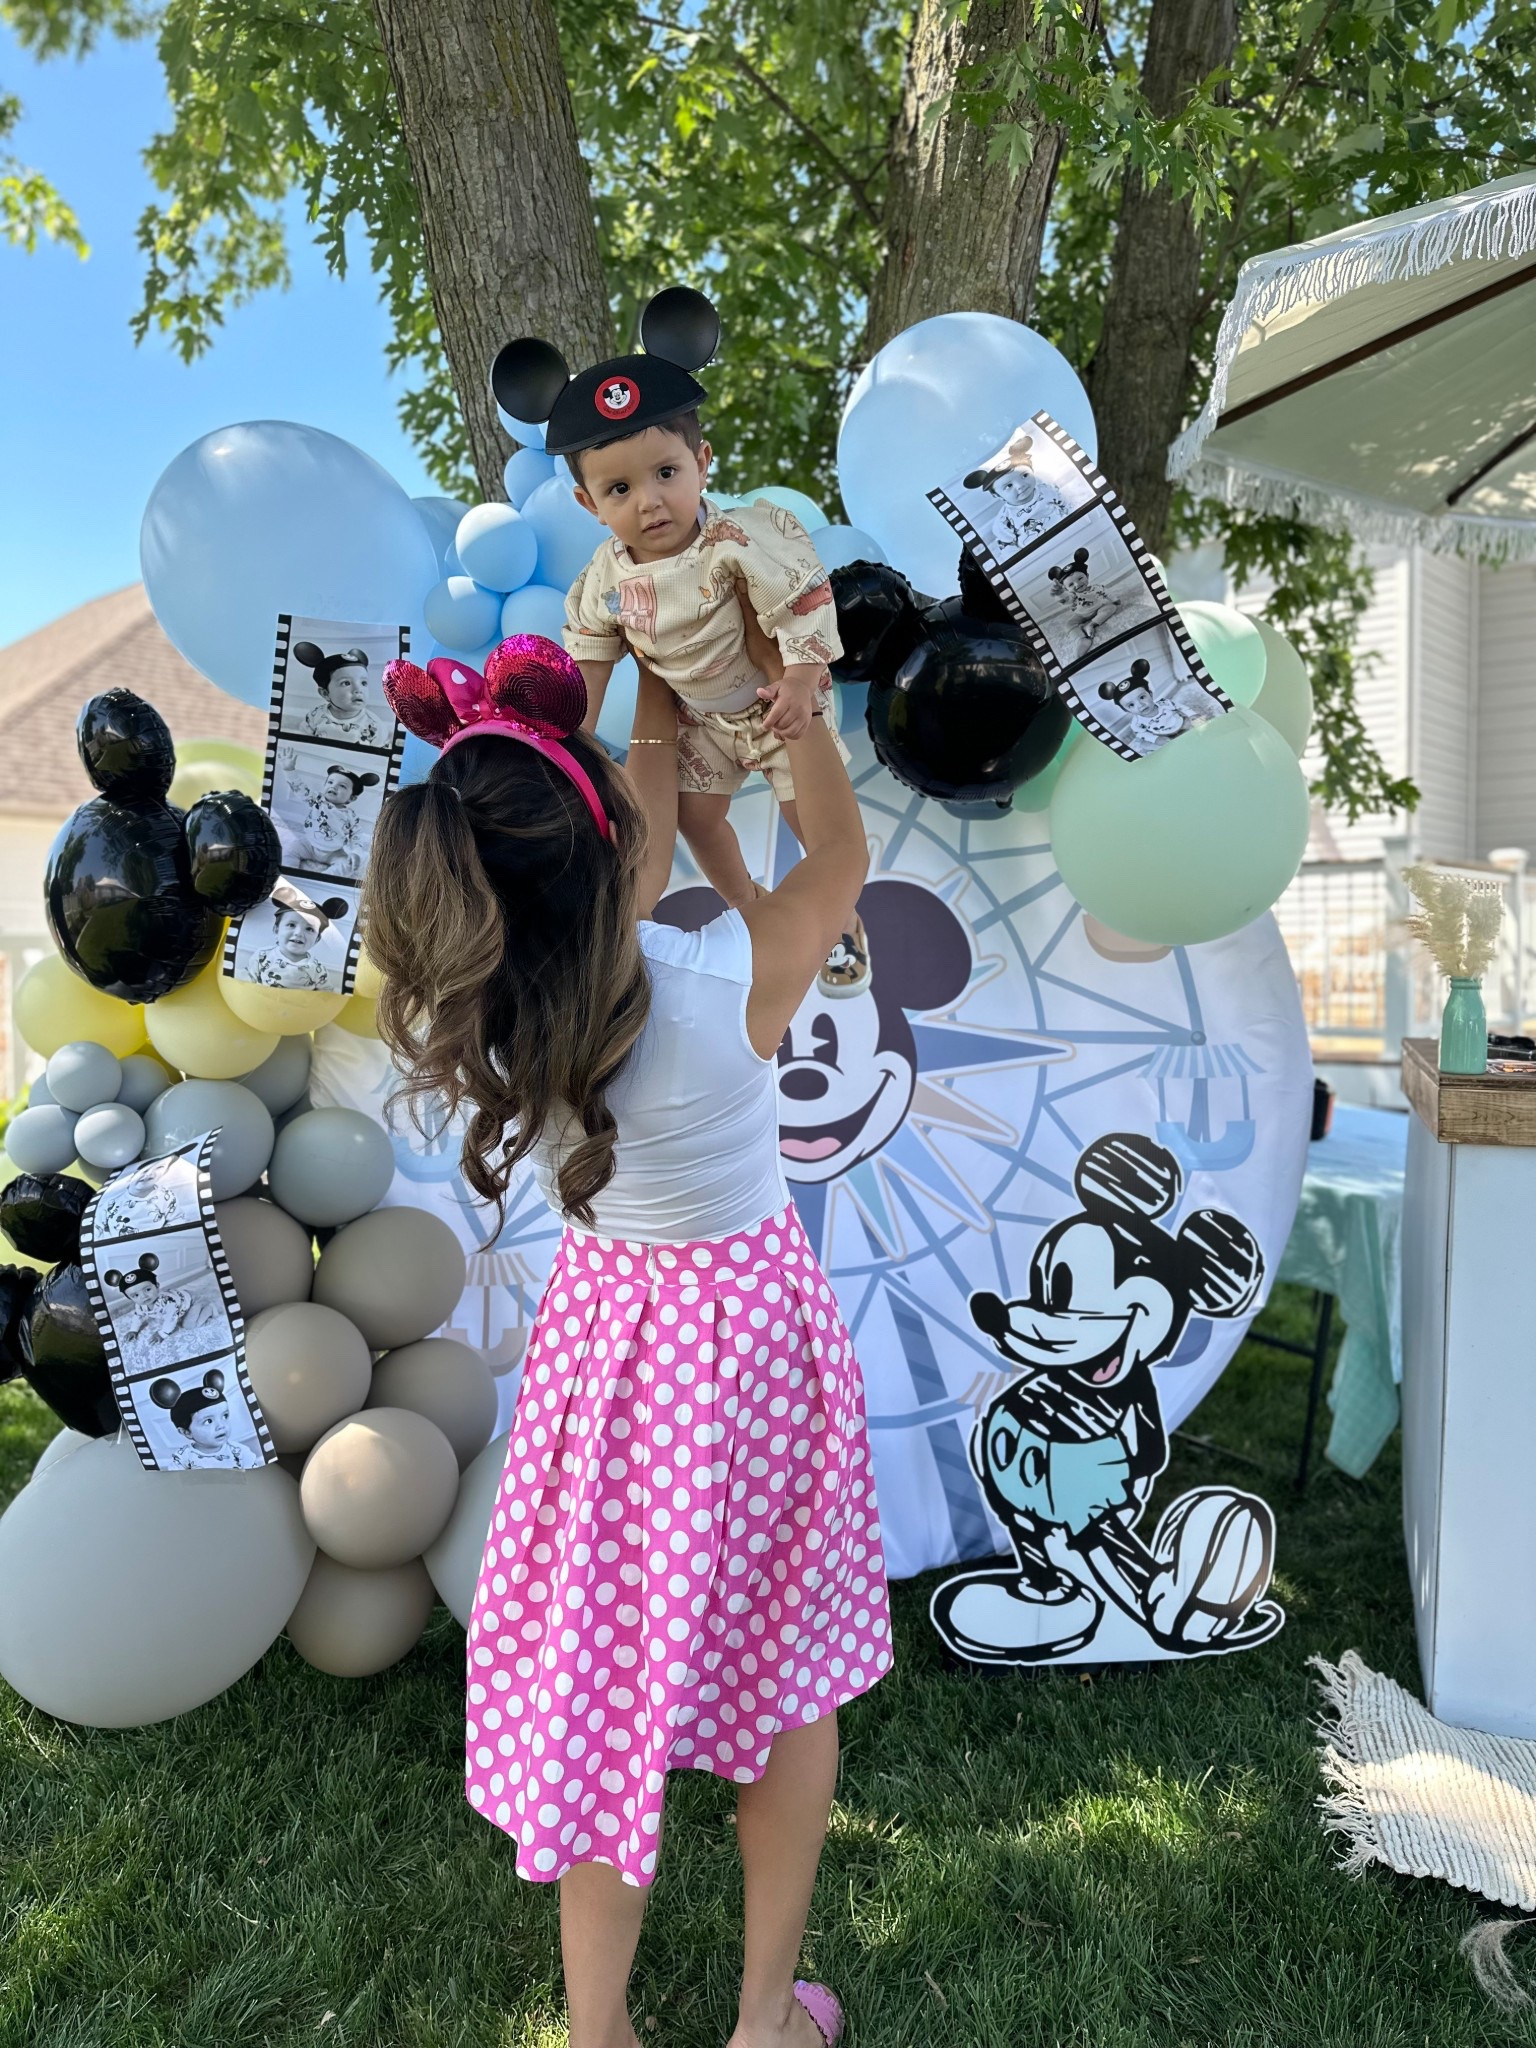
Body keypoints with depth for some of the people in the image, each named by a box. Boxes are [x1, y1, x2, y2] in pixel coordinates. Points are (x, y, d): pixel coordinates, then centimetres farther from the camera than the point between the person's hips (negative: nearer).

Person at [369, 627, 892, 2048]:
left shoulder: (485, 1002, -16)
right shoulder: (729, 984, -28)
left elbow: (629, 874, 3)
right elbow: (842, 849, -7)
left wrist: (657, 700, 9)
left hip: (600, 1327, 3)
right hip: (748, 1331, -3)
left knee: (606, 1680, 18)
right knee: (785, 1676, 19)